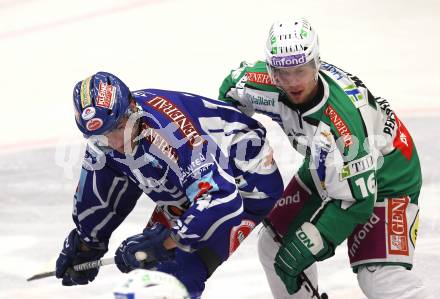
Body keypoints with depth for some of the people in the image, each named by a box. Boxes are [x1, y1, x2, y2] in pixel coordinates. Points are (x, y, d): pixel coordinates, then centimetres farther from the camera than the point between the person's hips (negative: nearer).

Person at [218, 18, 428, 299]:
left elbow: (356, 198, -35)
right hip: (323, 173, 8)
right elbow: (234, 82, 4)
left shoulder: (345, 116, -40)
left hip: (385, 182, -7)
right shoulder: (269, 85, -21)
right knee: (275, 246, 10)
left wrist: (310, 242, -31)